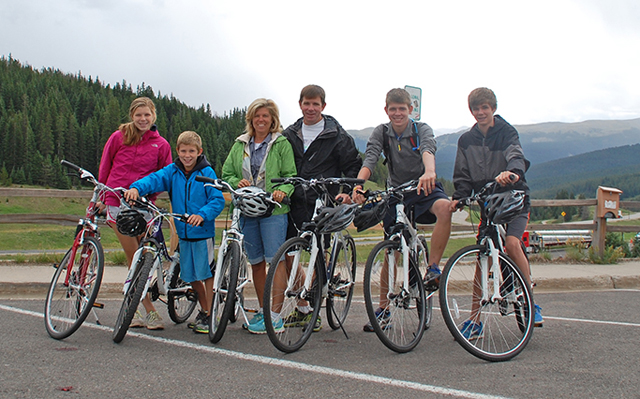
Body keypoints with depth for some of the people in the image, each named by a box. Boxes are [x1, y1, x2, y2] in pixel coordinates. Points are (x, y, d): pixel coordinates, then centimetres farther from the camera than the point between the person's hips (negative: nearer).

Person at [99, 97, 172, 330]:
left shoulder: (161, 144, 7)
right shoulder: (119, 137, 5)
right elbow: (104, 168, 12)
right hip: (118, 204, -1)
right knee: (134, 260, -4)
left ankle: (134, 312, 15)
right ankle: (149, 312, -2)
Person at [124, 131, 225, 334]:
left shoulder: (206, 173, -8)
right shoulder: (173, 171, 4)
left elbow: (218, 200, -12)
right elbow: (155, 179, -12)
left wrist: (202, 215, -29)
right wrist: (137, 187, -31)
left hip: (203, 231, -5)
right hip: (183, 232, 5)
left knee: (207, 272, -1)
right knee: (191, 275, 14)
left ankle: (208, 316, 9)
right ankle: (203, 310, 31)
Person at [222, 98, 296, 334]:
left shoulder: (281, 144, 2)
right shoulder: (240, 145, 15)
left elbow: (290, 175, -2)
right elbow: (226, 173, 16)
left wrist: (282, 190, -22)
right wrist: (237, 182, -6)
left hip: (273, 210, -5)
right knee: (256, 262, 10)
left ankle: (275, 317, -5)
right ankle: (263, 310, 21)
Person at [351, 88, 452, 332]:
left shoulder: (422, 130, -9)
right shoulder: (381, 132, -2)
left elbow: (428, 150, -31)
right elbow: (370, 159, -18)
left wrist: (429, 172, -55)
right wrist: (358, 185, -39)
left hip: (424, 189, -2)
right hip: (396, 192, 2)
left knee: (444, 206, -36)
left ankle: (433, 269, -24)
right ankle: (384, 307, 12)